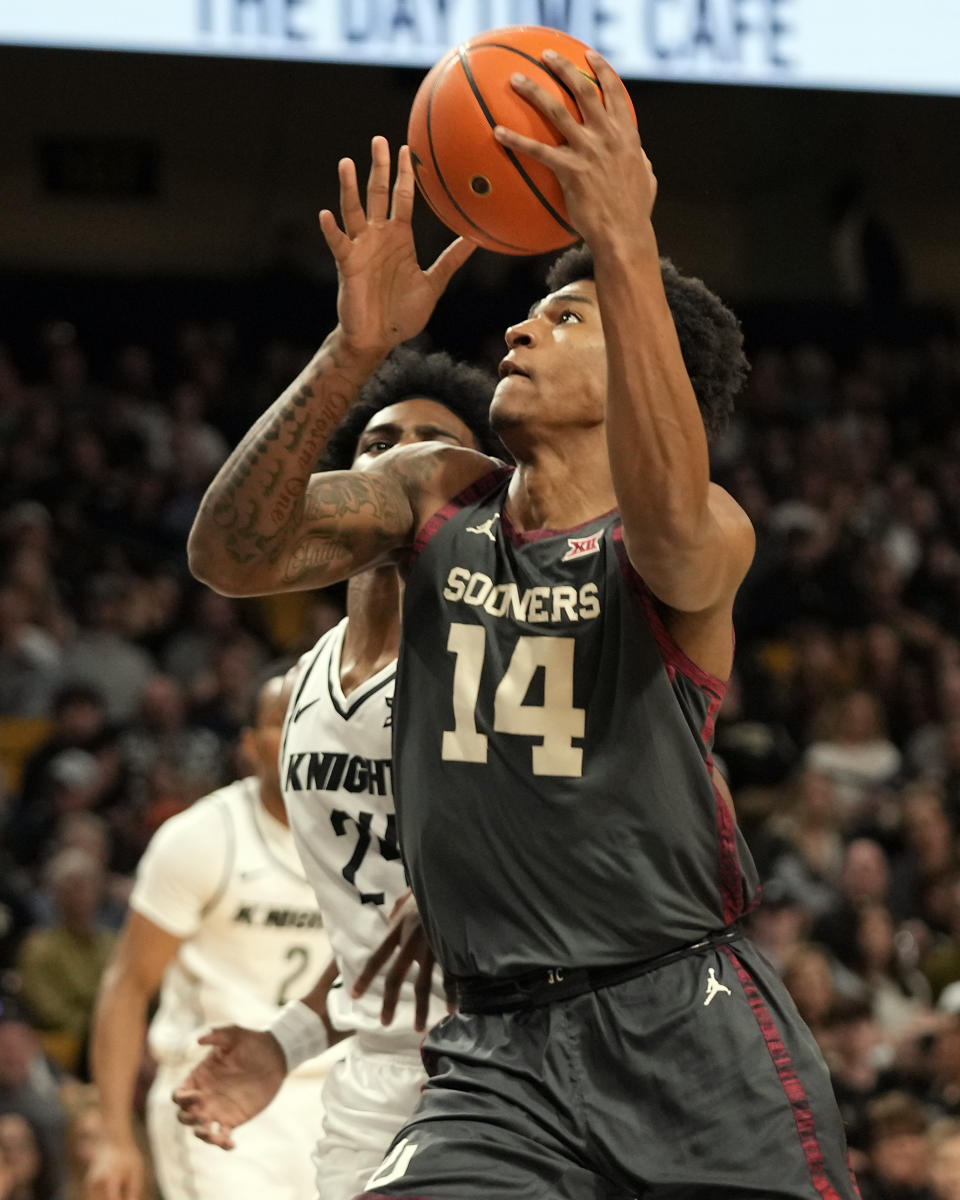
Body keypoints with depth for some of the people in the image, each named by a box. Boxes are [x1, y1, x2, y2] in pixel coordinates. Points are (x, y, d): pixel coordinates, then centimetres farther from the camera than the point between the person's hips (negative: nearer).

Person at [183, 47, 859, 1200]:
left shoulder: (703, 538, -5)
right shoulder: (437, 497, 9)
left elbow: (667, 520, -31)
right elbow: (231, 555, -6)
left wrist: (627, 250, -42)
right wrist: (353, 354, -21)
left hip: (686, 1028, -3)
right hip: (501, 1045, 3)